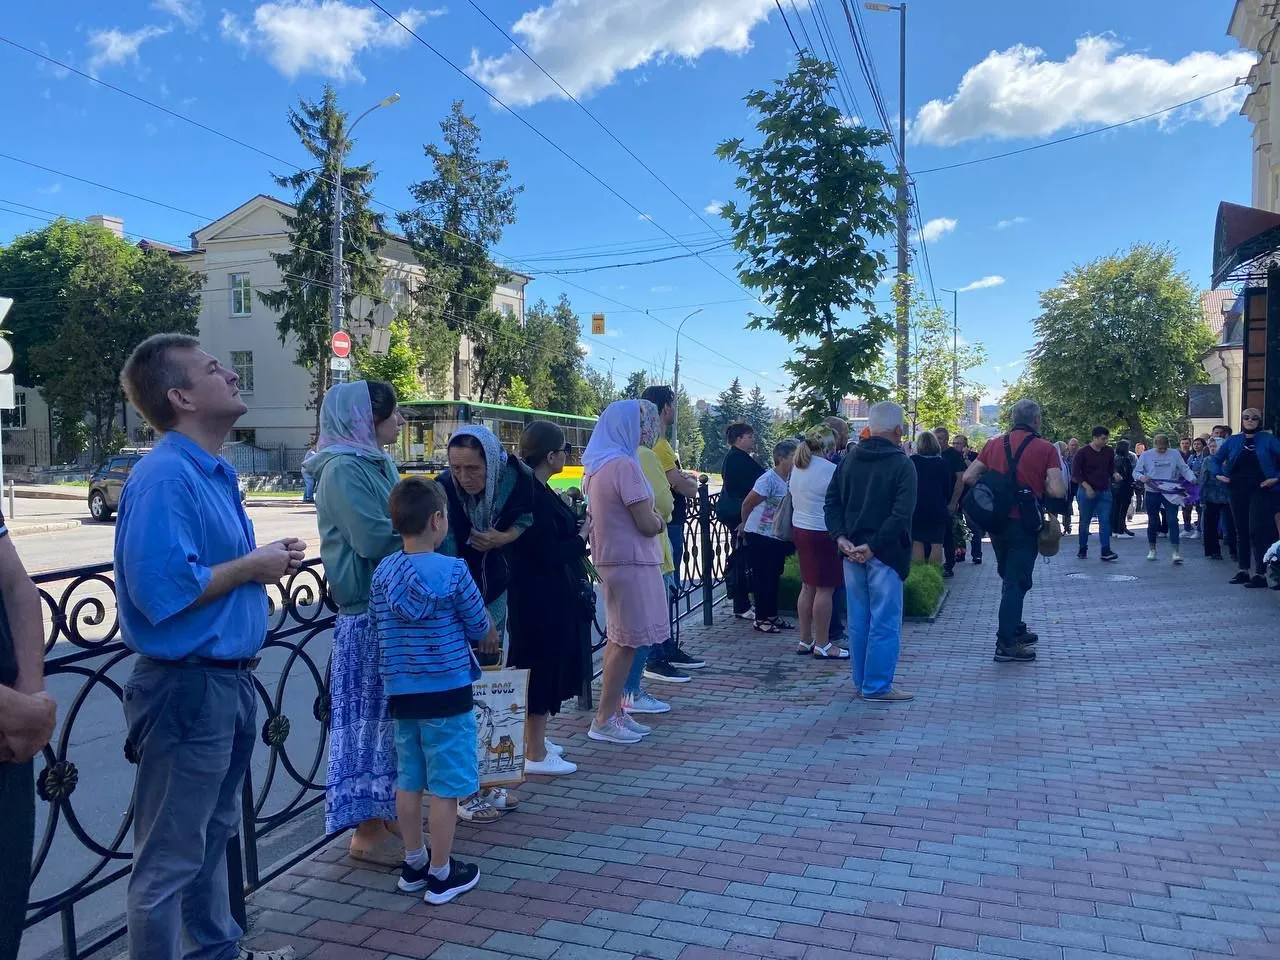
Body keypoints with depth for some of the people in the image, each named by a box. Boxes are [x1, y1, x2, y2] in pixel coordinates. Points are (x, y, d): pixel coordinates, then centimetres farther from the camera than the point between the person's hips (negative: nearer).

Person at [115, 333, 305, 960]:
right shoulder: (165, 476, -20)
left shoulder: (213, 473, 11)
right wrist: (252, 566, -17)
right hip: (186, 688, -10)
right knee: (171, 857, 5)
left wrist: (270, 559, 3)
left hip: (229, 680, 10)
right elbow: (162, 589, -30)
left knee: (214, 833, 25)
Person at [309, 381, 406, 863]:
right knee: (369, 715, 0)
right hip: (368, 611, -9)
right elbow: (373, 538, -22)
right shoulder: (344, 469, -14)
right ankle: (368, 831, 12)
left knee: (390, 713, 15)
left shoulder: (379, 463, 14)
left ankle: (385, 813, 28)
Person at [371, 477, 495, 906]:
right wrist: (490, 635, 17)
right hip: (447, 694, -6)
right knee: (445, 786, 6)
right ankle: (442, 874, 17)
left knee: (408, 781, 17)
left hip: (400, 693, 6)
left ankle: (414, 863, 31)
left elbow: (376, 636, 7)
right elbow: (480, 629, -6)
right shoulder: (453, 571, -16)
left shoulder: (382, 573, -1)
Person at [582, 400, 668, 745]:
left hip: (610, 558, 10)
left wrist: (651, 519, 12)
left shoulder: (597, 464, 10)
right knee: (628, 640, -2)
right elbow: (647, 523, -20)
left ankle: (613, 709, 23)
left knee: (618, 638, 16)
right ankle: (604, 720, 4)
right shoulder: (624, 464, -19)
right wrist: (660, 523, 3)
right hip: (630, 561, -10)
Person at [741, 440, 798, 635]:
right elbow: (747, 504, -14)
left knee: (774, 577, 15)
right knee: (762, 577, 0)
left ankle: (772, 615, 26)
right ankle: (760, 619, 9)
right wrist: (745, 525, 2)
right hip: (759, 536, -7)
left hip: (777, 537, 7)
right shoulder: (768, 479, -20)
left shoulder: (789, 480, 2)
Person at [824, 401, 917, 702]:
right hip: (884, 553, -6)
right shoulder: (902, 465, -10)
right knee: (885, 622, 2)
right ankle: (877, 686, 7)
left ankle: (861, 682, 22)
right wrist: (873, 547, -18)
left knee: (858, 620, 13)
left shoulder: (849, 460, 8)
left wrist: (841, 537, -3)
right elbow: (902, 515, -20)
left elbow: (831, 503, 5)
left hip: (852, 551, 6)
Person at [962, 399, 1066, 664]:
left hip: (997, 521, 5)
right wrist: (1039, 486, 3)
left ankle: (1015, 630, 34)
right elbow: (1058, 490, -16)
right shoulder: (1045, 448, -8)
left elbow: (968, 477, 2)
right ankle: (1006, 645, -2)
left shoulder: (994, 444, 4)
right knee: (1017, 582, 0)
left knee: (1009, 578, 22)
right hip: (1024, 523, -5)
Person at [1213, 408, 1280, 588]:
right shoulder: (1233, 441, 9)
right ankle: (1243, 571, 19)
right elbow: (1217, 459, 19)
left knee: (1257, 531, -10)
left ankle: (1260, 574, -8)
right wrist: (1219, 474, 4)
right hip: (1238, 490, 4)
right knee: (1241, 531, 10)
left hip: (1260, 490, -4)